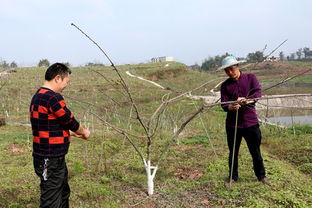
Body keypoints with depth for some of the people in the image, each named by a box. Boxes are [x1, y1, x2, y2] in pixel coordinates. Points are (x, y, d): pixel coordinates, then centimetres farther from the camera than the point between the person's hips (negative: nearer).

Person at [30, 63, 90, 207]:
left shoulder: (38, 96, 10)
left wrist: (72, 133, 17)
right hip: (51, 161, -10)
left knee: (63, 193, 24)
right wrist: (84, 132, 5)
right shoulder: (53, 98, -21)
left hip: (54, 159, 10)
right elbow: (70, 122, -14)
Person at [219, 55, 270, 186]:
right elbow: (223, 105, -7)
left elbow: (258, 93, -14)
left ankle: (261, 176, 31)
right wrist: (230, 107, -30)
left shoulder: (250, 78, 1)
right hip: (232, 124, 1)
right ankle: (233, 177, 29)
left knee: (255, 151, 11)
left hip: (250, 122, -1)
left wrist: (246, 100, -33)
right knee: (233, 153, 12)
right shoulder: (225, 85, 3)